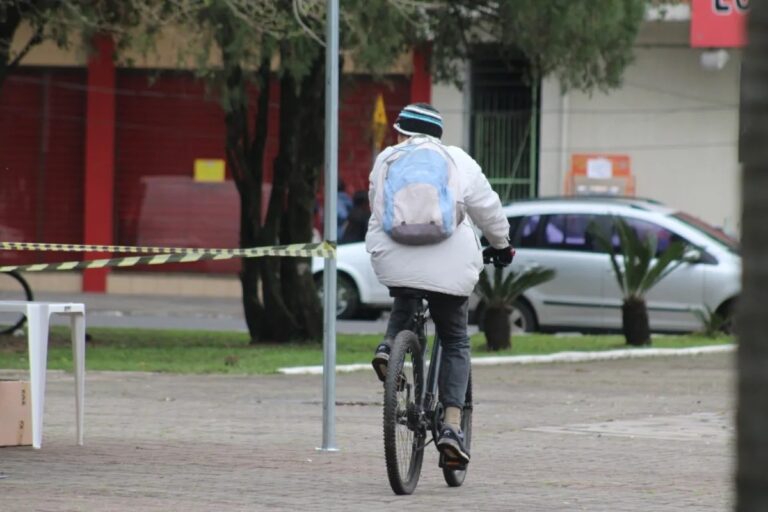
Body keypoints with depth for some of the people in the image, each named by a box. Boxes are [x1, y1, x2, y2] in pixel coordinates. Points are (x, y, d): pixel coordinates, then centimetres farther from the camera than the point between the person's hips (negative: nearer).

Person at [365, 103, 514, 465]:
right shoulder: (458, 161, 7)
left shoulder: (386, 160, 10)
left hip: (394, 263, 1)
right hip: (449, 268, -1)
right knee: (455, 343, 12)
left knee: (405, 301, 36)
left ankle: (390, 344, 6)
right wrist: (501, 245, 27)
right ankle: (452, 425, 0)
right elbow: (487, 208, 10)